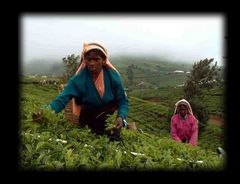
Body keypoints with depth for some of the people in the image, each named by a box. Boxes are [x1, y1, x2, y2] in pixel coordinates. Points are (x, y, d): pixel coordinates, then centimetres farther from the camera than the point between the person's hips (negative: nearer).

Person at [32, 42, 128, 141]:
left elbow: (123, 101, -10)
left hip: (110, 117, 0)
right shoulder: (78, 79, -21)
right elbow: (62, 99, -30)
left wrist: (121, 117, -29)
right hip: (88, 119, 0)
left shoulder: (113, 76, -18)